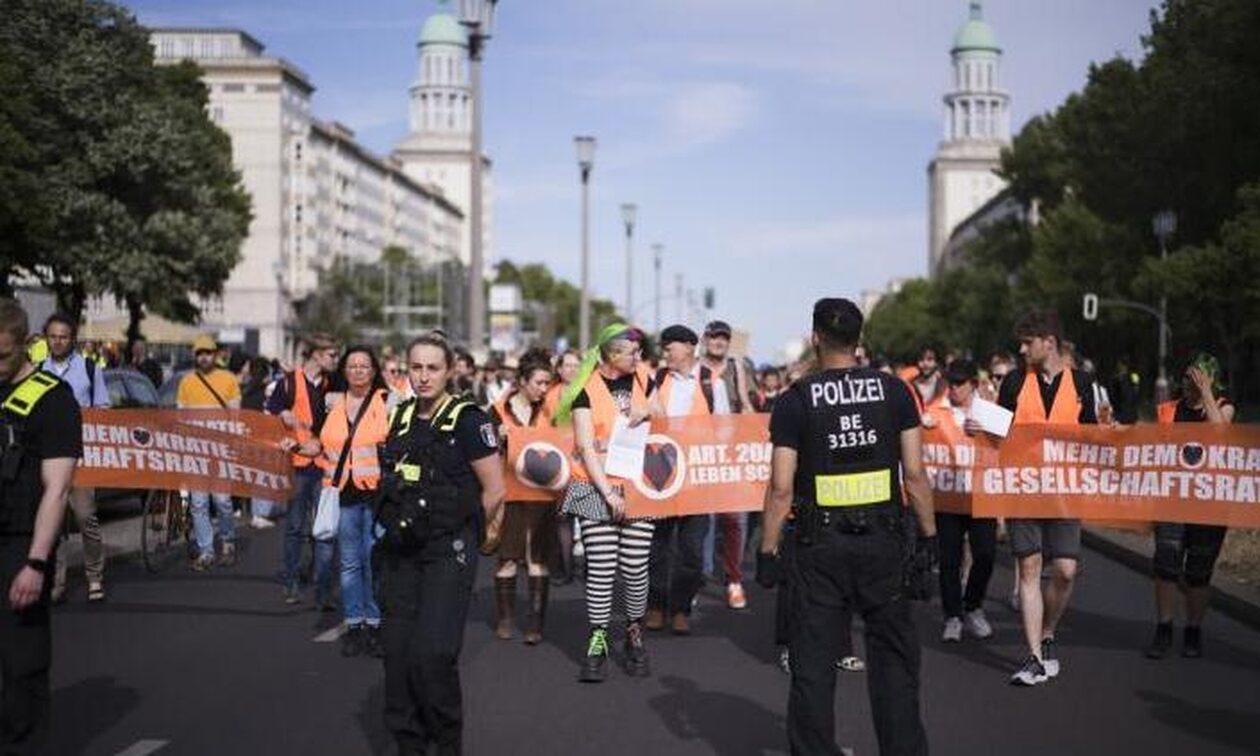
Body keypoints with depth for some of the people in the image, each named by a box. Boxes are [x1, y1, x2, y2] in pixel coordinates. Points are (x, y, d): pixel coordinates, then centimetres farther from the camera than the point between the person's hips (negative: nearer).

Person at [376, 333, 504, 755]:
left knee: (431, 653, -13)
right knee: (396, 651, 5)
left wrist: (461, 530, 1)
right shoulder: (402, 417, 10)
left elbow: (494, 490, -8)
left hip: (448, 552, -6)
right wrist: (400, 523, 14)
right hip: (401, 551, 6)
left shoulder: (467, 419, -9)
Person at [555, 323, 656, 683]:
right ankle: (597, 642, 6)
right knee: (600, 569, -4)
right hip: (597, 488, -3)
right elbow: (585, 447, -8)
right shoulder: (587, 389, -4)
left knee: (635, 568, 1)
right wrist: (607, 492, -13)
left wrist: (647, 412, -2)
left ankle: (635, 634, 20)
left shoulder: (643, 381, 8)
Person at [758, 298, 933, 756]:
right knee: (894, 654, 13)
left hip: (819, 543, -1)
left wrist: (767, 551, -1)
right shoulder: (894, 391, 0)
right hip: (883, 539, 2)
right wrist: (929, 536, 8)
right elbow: (915, 474, -2)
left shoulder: (795, 400, -5)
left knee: (813, 661, 7)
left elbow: (781, 488, -8)